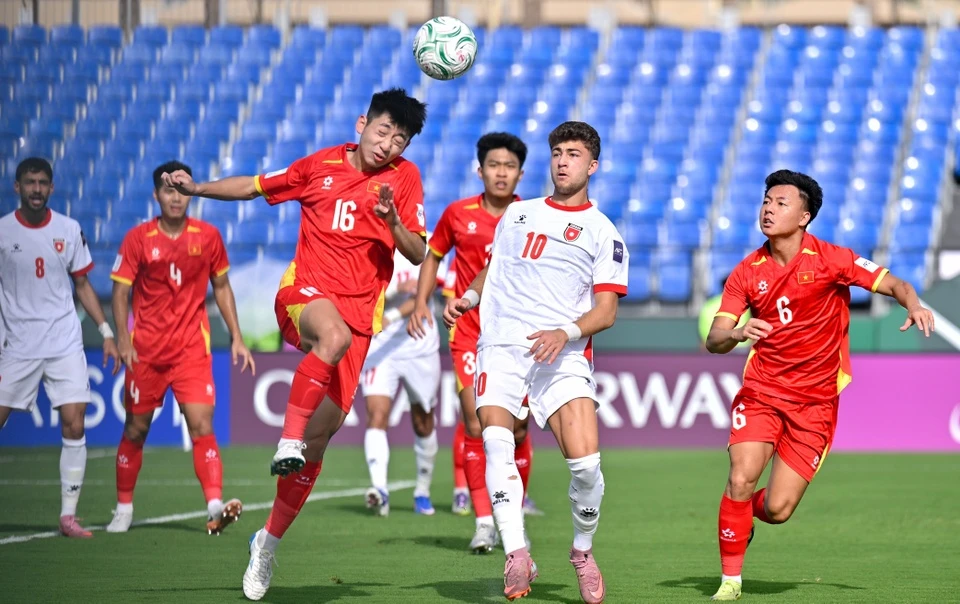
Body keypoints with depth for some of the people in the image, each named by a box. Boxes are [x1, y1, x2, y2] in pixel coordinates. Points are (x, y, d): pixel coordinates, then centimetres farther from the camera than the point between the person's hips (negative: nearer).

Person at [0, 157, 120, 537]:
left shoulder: (69, 231, 5)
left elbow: (82, 285, 12)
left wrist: (106, 332, 6)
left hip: (65, 345, 1)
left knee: (73, 424, -8)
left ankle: (68, 516, -1)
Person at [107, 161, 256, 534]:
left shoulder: (208, 237, 3)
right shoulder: (138, 238, -2)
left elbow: (221, 287, 13)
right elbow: (120, 292, -2)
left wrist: (236, 338, 8)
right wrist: (123, 341, -14)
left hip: (192, 348, 0)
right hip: (146, 349, 0)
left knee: (201, 424, -14)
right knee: (136, 428, 8)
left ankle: (215, 506, -23)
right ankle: (123, 509, 22)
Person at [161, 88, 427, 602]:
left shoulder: (404, 178, 6)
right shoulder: (321, 166, 8)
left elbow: (418, 255, 3)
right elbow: (255, 187, 19)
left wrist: (393, 222, -17)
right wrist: (197, 188, 6)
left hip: (358, 314, 1)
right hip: (304, 293, -1)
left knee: (320, 436, -4)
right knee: (336, 335, -40)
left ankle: (269, 541, 11)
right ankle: (288, 439, -35)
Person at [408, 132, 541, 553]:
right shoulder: (458, 214, 1)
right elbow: (433, 255, 16)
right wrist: (421, 301, 4)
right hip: (470, 332, 0)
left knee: (516, 428, 0)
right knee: (475, 423, -12)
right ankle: (484, 522, -8)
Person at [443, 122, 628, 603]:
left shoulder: (602, 233, 9)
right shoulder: (516, 214, 21)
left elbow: (606, 310, 2)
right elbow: (493, 269, 33)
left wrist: (566, 333, -16)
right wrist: (468, 297, 11)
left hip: (564, 354, -2)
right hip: (501, 346, 2)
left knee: (585, 461, -16)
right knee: (496, 441, -25)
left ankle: (583, 550, 11)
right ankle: (516, 555, -32)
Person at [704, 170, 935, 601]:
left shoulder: (830, 259, -7)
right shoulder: (747, 273, 0)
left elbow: (894, 285, -4)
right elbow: (714, 341, -4)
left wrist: (914, 307, -27)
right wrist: (737, 334, -28)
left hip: (814, 400, -1)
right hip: (761, 391, 1)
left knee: (777, 509, -6)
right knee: (741, 479, -20)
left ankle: (748, 515, 33)